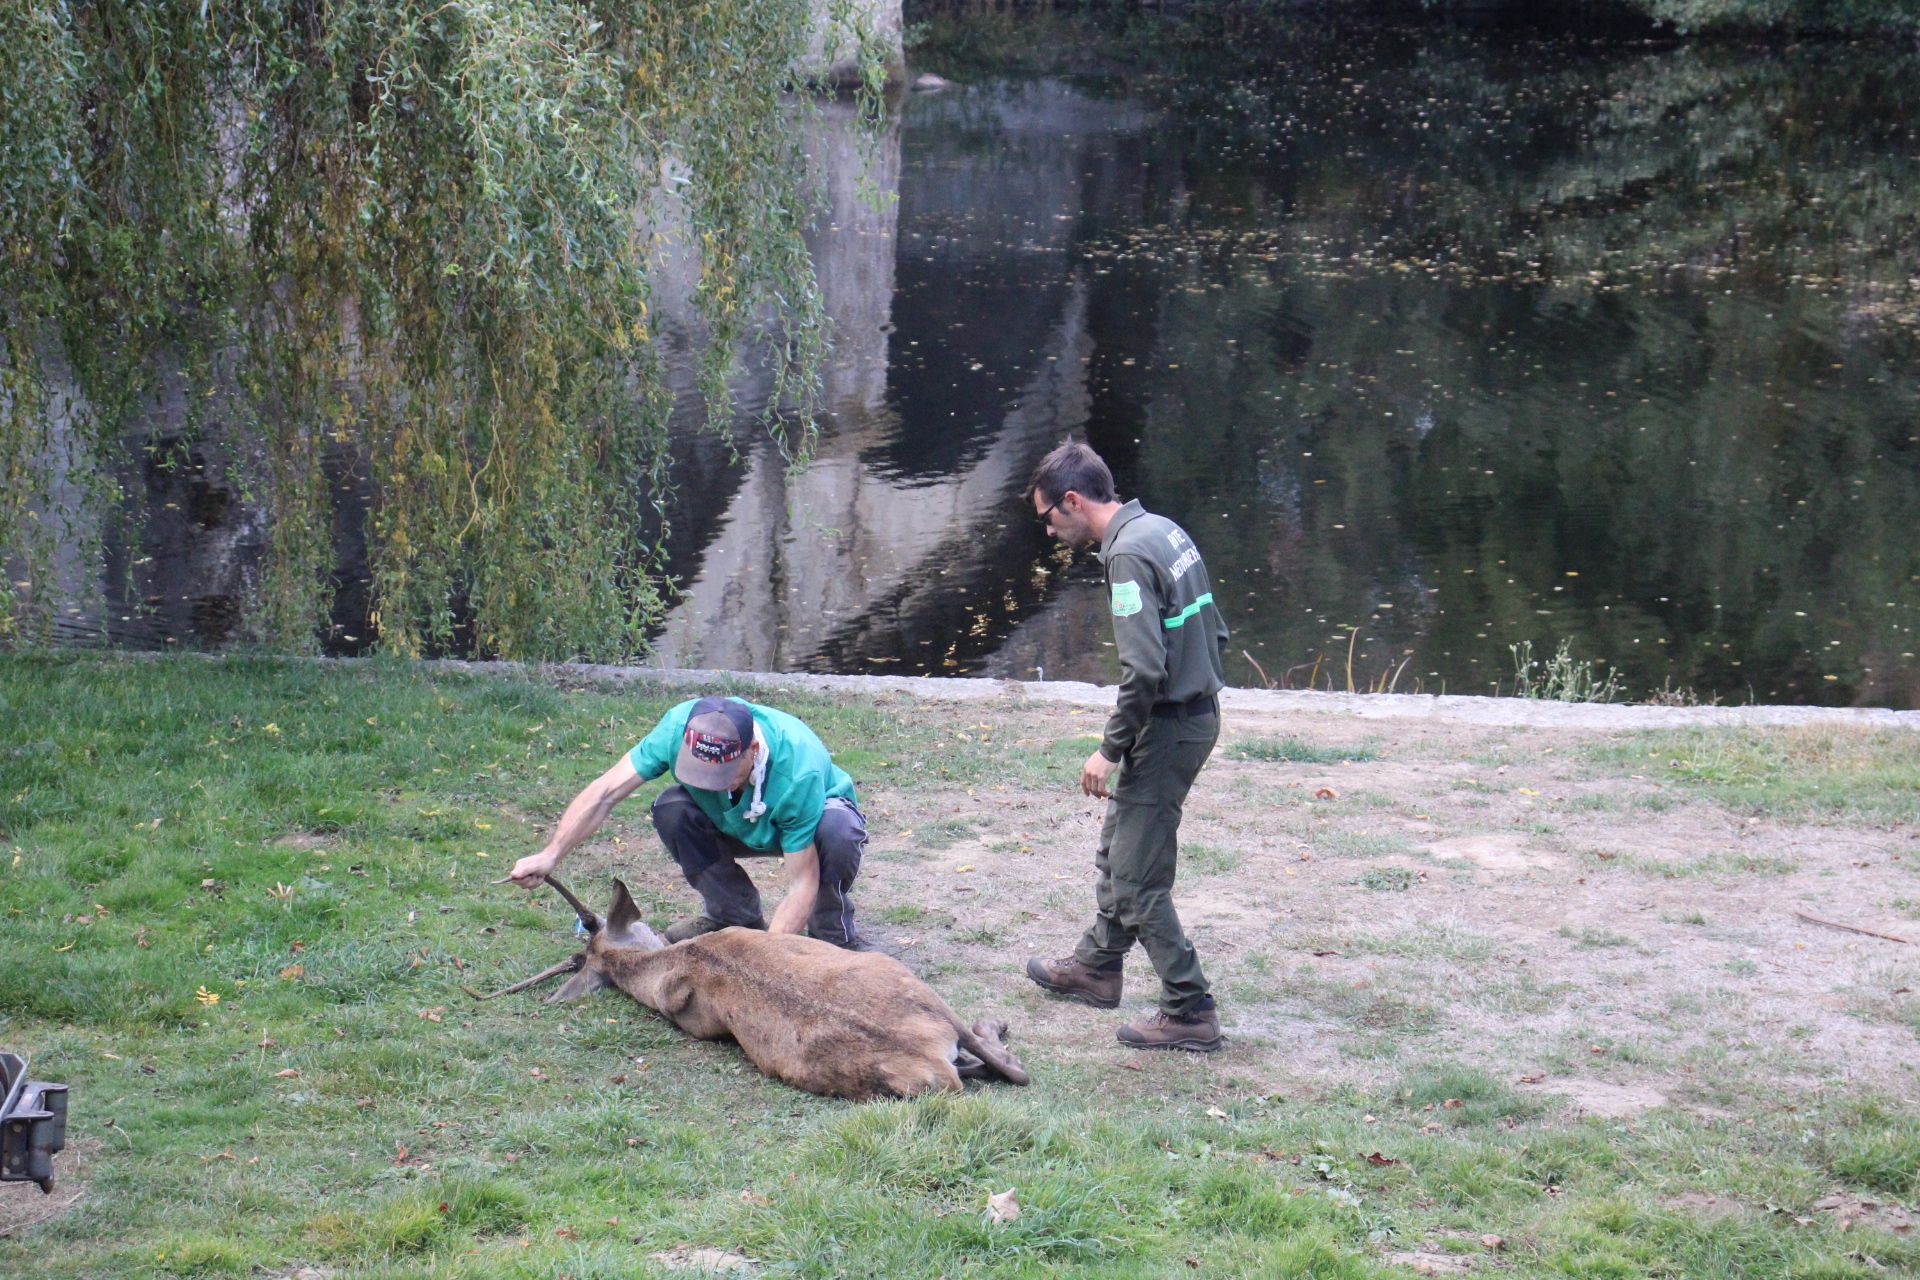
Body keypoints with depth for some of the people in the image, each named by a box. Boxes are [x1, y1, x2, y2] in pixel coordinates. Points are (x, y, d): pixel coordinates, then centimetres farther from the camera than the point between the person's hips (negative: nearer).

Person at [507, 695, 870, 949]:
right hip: (736, 824, 4)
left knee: (838, 831, -39)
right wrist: (549, 856, -38)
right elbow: (606, 792, -28)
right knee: (671, 809, -27)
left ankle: (833, 932, -9)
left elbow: (802, 884, -39)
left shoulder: (799, 769, -42)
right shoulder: (680, 726, -32)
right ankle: (735, 916, -4)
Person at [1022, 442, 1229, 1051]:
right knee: (1117, 846, 25)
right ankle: (1096, 966, 41)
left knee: (1137, 878, -4)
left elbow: (1144, 669, -27)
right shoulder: (1166, 531, 9)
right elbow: (1215, 631, 15)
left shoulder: (1129, 554, -21)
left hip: (1167, 727, -10)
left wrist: (1110, 750, -17)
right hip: (1199, 712, 10)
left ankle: (1190, 1013, 0)